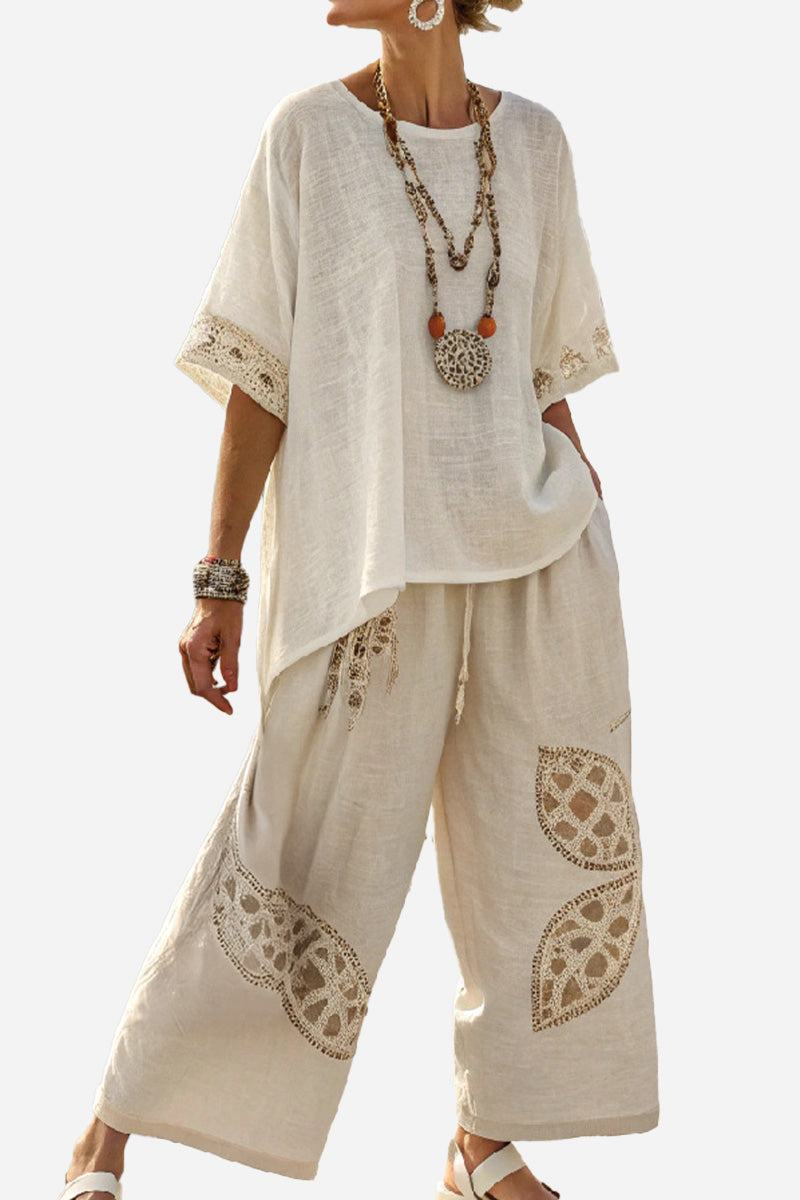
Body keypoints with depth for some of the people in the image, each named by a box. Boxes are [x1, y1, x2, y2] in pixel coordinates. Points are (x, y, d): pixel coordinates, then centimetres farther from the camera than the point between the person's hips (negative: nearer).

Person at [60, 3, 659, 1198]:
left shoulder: (532, 140, 8)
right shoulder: (308, 132, -1)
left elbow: (545, 370, 14)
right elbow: (260, 376, -3)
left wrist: (585, 528, 13)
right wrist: (219, 581, -7)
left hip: (532, 553, 4)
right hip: (364, 551, -4)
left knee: (556, 851, 4)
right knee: (311, 861, -4)